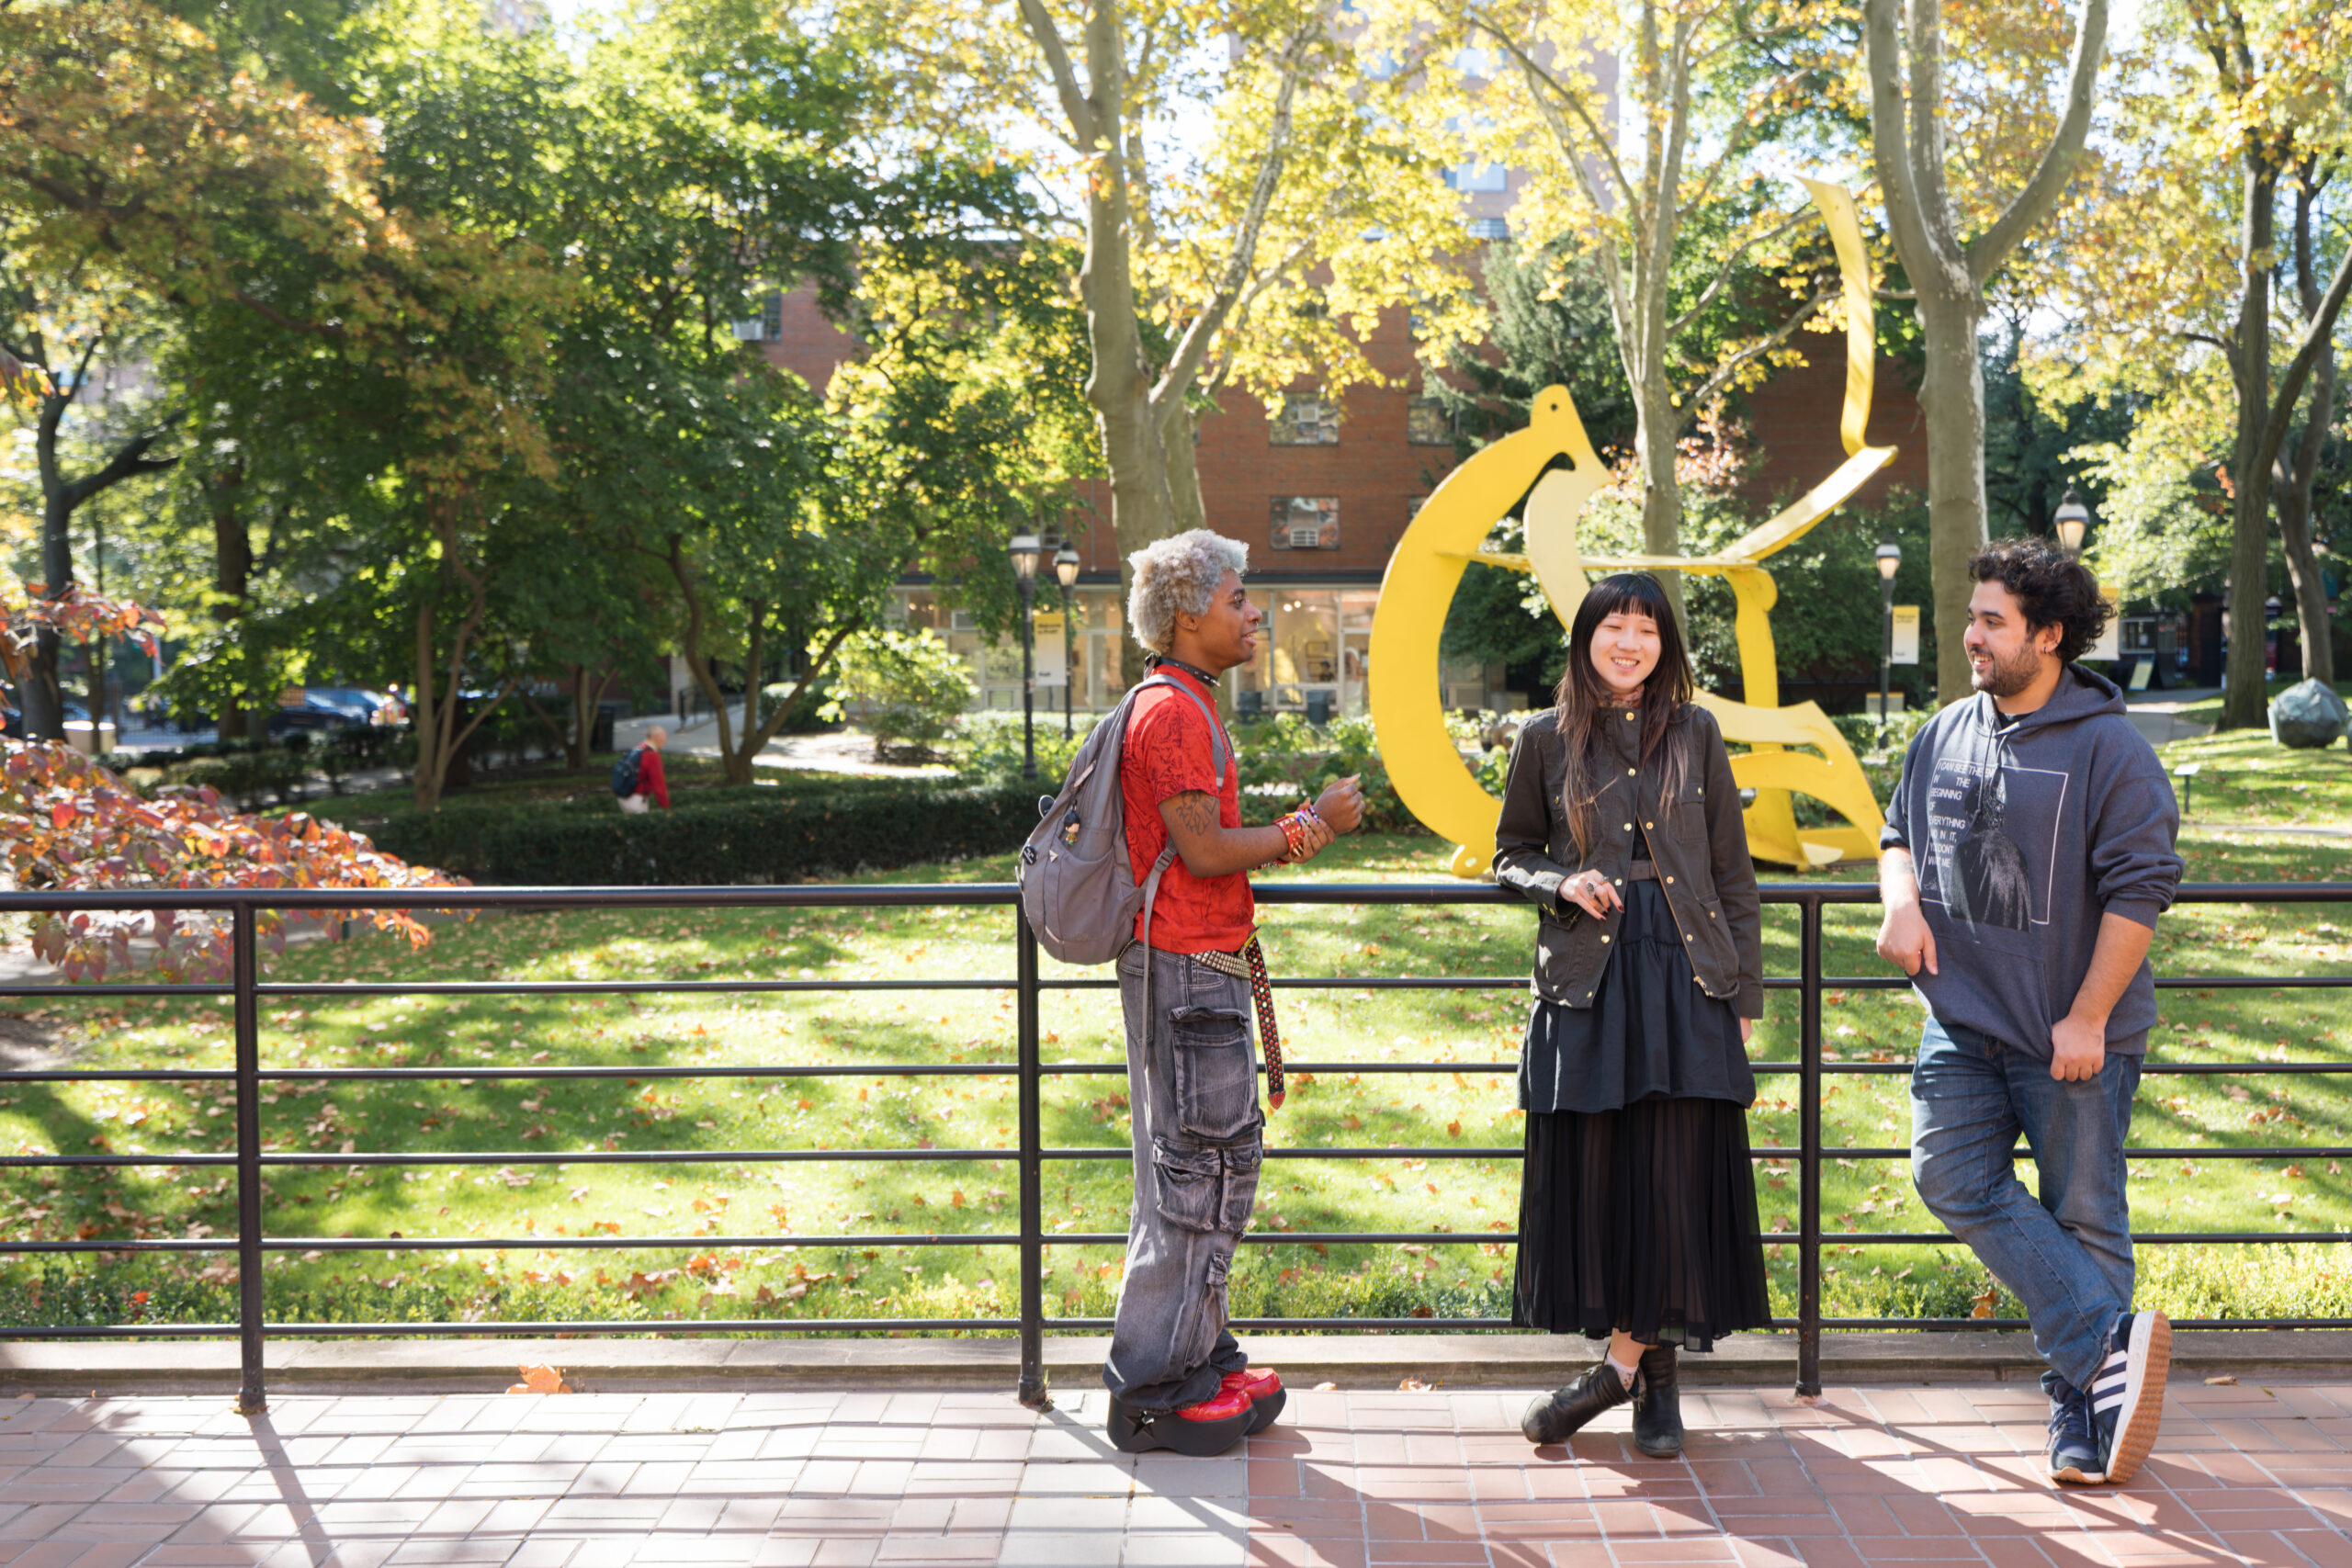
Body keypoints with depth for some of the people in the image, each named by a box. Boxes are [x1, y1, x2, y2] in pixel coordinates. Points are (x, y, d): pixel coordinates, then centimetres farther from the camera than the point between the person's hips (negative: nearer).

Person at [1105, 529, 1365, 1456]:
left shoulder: (1185, 707, 19)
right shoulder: (1175, 713, -15)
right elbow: (1204, 851, -19)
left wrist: (1295, 834, 11)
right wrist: (1308, 828, -9)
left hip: (1199, 967, 11)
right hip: (1188, 970, -11)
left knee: (1215, 1164, 15)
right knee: (1200, 1172, -5)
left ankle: (1198, 1359, 25)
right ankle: (1154, 1392, 3)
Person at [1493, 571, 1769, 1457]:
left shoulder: (1694, 732, 6)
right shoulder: (1547, 738, 5)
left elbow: (1733, 870, 8)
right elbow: (1510, 854, 13)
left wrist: (1745, 989, 6)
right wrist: (1562, 884, -9)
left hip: (1684, 973, 0)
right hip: (1585, 977, 0)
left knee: (1677, 1173, -3)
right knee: (1586, 1173, 1)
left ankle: (1627, 1360, 11)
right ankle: (1648, 1367, 17)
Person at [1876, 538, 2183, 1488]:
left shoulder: (2109, 750, -10)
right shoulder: (1945, 735, 8)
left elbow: (2139, 890, -12)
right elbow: (1899, 832, 22)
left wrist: (2086, 1019, -15)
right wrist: (1901, 900, -1)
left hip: (2074, 1037, -5)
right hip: (1963, 1024, 5)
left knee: (2084, 1216, 4)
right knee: (1953, 1176, -11)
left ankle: (2079, 1407, 17)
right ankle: (2109, 1339, -6)